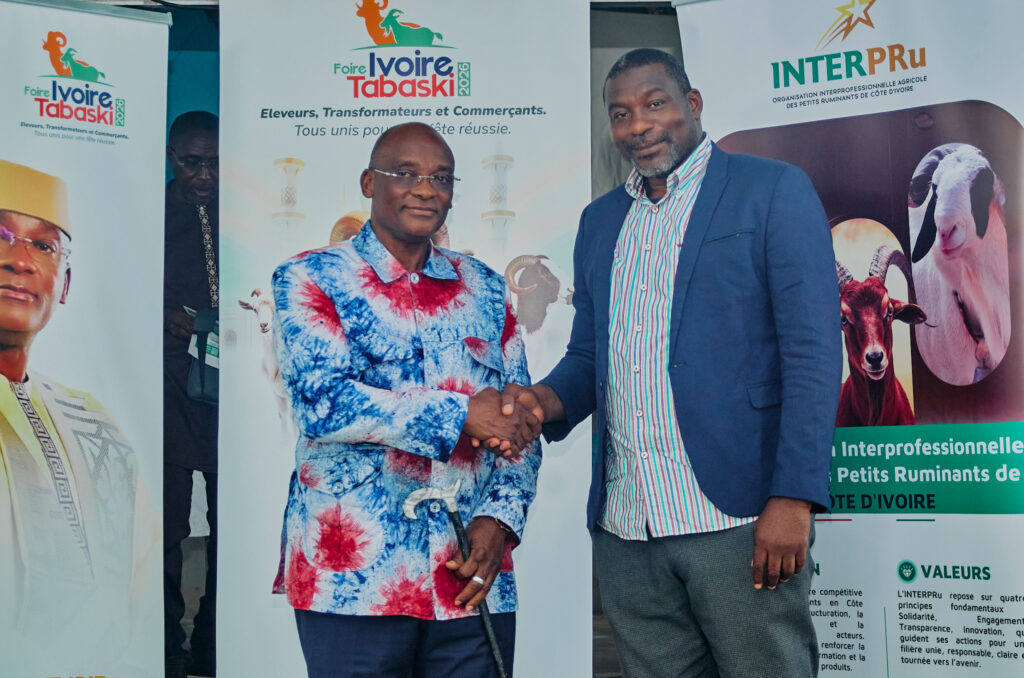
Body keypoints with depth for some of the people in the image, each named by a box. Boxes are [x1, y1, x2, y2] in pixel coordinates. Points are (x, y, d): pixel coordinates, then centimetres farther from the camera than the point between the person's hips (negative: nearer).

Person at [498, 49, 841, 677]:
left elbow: (814, 352, -7)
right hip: (626, 530, 5)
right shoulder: (601, 220, 18)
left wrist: (793, 498, -16)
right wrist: (550, 399, -2)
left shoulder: (774, 190, 1)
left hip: (738, 519, -5)